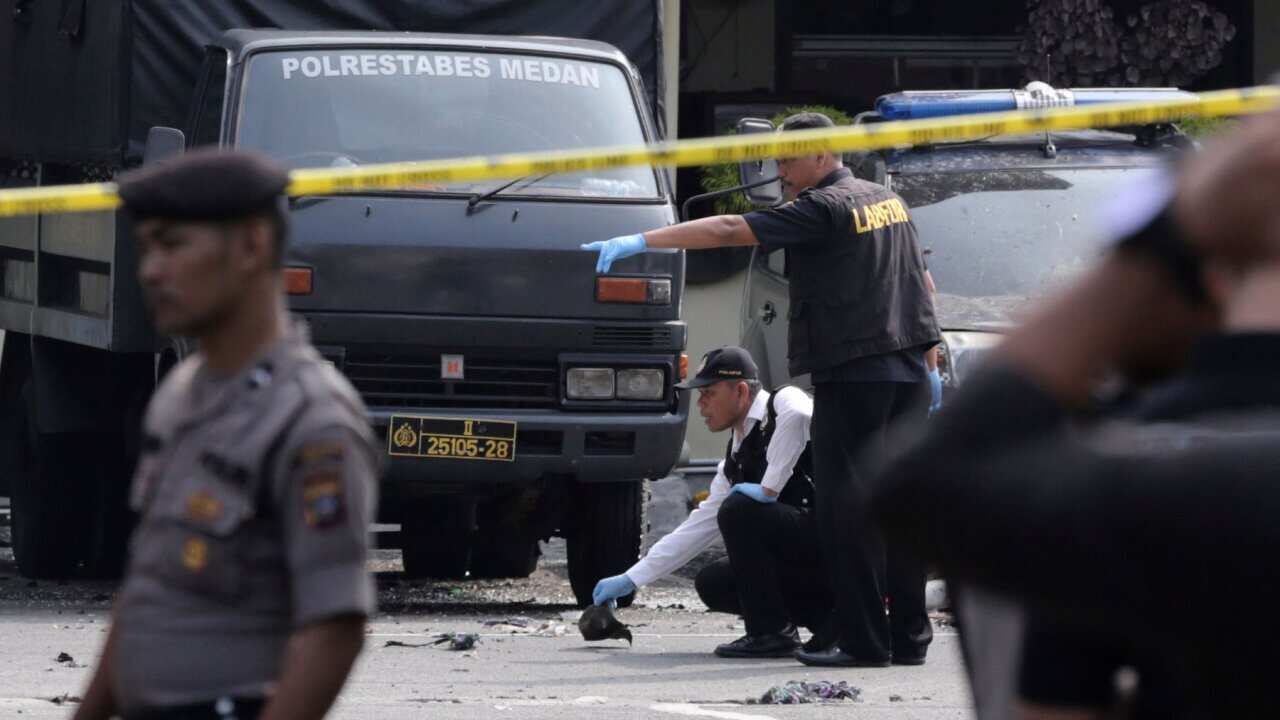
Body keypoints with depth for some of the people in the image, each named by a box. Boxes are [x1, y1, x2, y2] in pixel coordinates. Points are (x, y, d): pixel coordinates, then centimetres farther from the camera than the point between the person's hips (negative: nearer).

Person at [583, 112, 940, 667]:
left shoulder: (824, 210, -11)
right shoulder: (887, 200, 15)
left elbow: (729, 231, -17)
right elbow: (921, 280, 22)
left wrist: (640, 242, -18)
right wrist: (929, 356, 29)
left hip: (853, 373, -8)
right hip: (907, 370, 8)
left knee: (847, 503, -5)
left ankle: (863, 641, -8)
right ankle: (910, 637, 12)